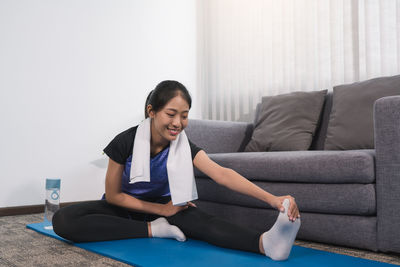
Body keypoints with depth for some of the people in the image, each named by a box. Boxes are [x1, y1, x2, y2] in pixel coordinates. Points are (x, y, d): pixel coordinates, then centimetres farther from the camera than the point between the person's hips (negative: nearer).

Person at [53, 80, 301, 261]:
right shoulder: (126, 142, -22)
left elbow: (221, 173, -30)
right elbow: (113, 195, -13)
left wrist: (271, 198, -44)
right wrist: (161, 210, -21)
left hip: (162, 204, 1)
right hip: (123, 207, 0)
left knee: (201, 220, -33)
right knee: (64, 219, -29)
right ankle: (154, 229, -29)